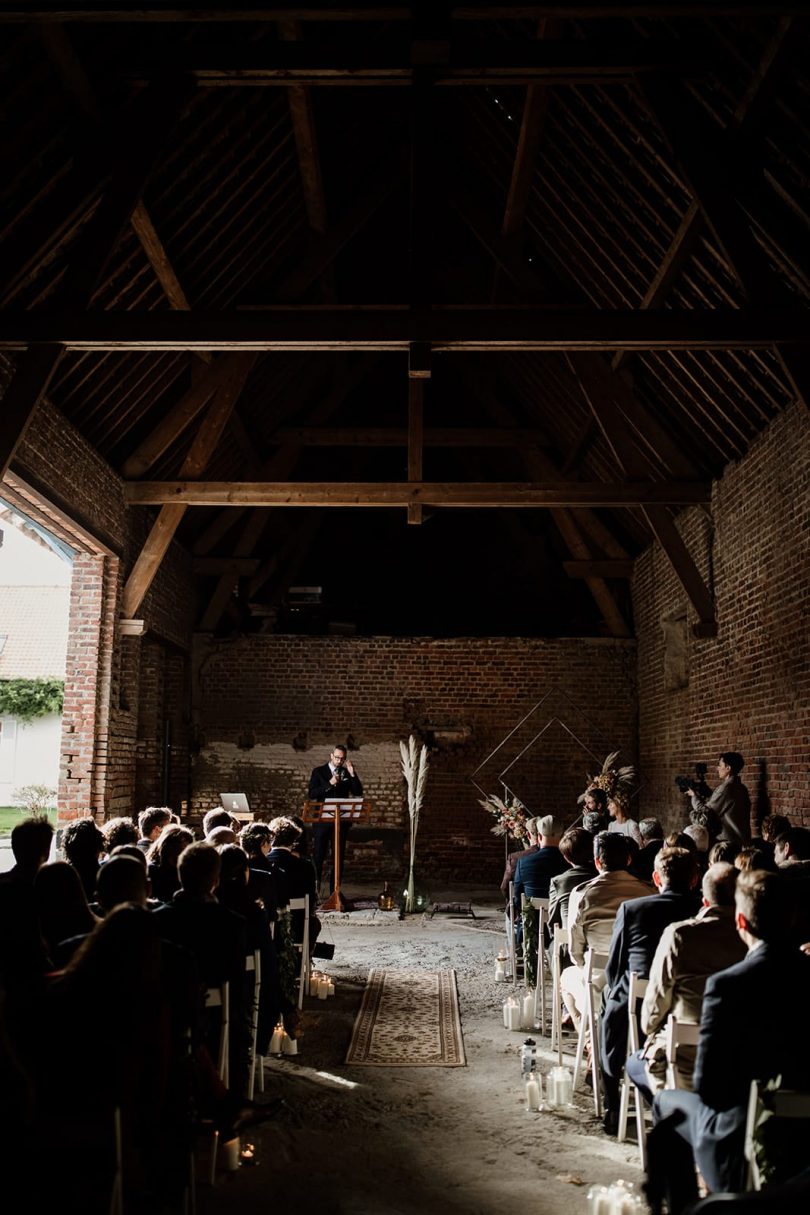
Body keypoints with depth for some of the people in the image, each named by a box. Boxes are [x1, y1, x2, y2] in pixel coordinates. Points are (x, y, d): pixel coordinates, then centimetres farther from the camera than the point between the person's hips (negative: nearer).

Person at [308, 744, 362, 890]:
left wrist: (352, 774, -10)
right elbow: (312, 794, -7)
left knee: (339, 857, 5)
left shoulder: (347, 773, 9)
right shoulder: (318, 772, 2)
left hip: (341, 820, 3)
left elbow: (358, 793, 1)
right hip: (323, 820, -2)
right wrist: (330, 784, -17)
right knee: (319, 856, 0)